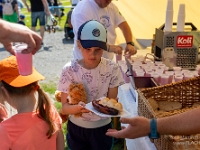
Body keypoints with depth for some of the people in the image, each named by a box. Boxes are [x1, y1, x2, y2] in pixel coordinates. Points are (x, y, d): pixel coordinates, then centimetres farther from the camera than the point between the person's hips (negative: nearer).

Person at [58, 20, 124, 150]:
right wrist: (77, 108, -37)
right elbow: (65, 107, -15)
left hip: (102, 128, 1)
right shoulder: (69, 70, -17)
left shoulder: (112, 69, -14)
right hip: (76, 128, 0)